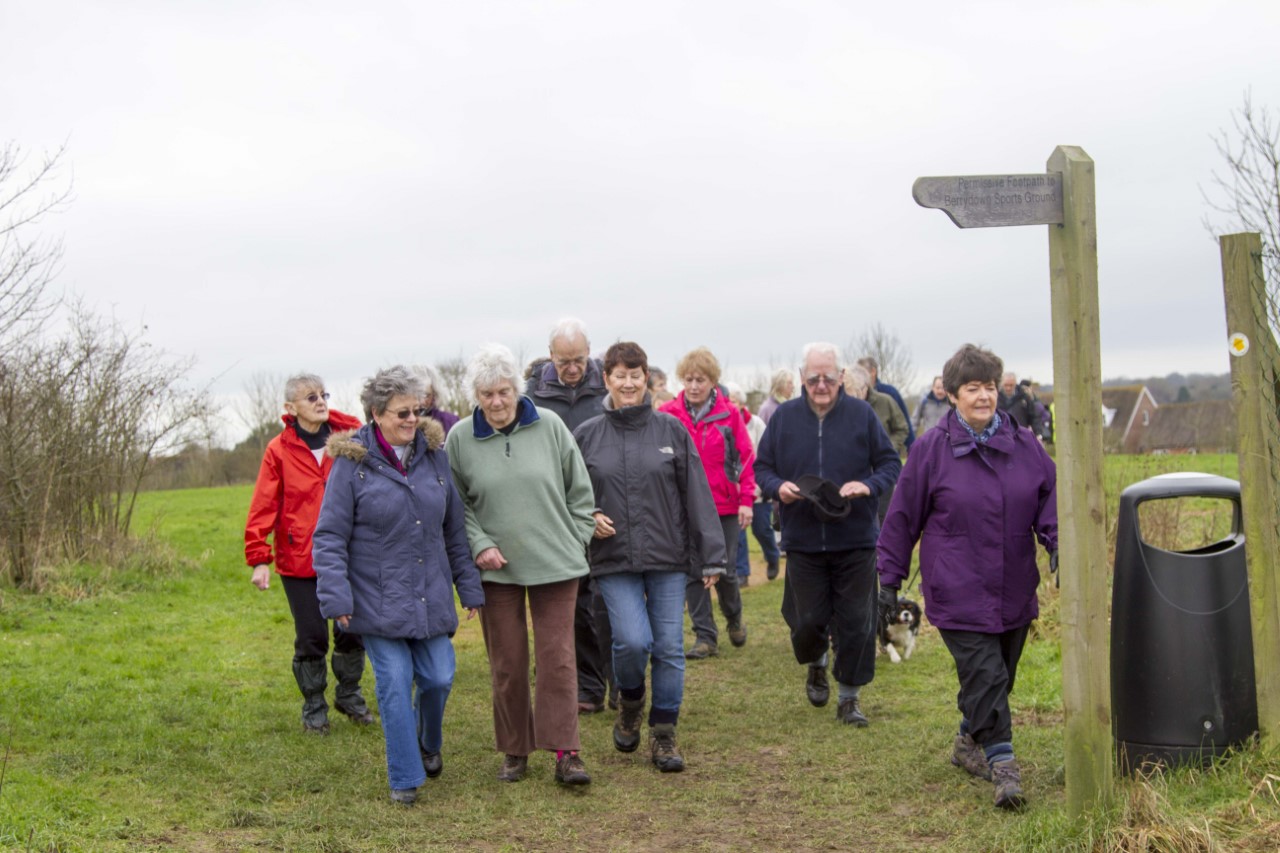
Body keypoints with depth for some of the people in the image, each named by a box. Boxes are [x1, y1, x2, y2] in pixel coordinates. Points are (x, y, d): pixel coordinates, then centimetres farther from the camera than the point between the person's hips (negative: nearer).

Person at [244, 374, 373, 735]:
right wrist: (259, 559, -11)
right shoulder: (280, 450, -5)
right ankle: (314, 708, 23)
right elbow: (263, 507, -6)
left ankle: (349, 694, 31)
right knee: (312, 637, 4)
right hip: (300, 560, -2)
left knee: (353, 630, 8)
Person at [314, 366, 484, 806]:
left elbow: (455, 529, 11)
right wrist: (335, 596, -15)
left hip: (430, 596, 4)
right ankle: (404, 778, 12)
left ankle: (429, 744, 37)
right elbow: (329, 536, -8)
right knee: (395, 683, -3)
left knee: (439, 677, 5)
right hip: (377, 600, -4)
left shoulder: (434, 454, 4)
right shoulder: (352, 461, -8)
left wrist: (468, 585, 10)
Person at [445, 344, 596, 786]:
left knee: (557, 659, -2)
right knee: (506, 665, 7)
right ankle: (515, 750, 21)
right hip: (496, 568, 1)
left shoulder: (549, 426, -2)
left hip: (555, 563, 0)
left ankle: (565, 752, 4)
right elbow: (455, 505, 5)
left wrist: (577, 539, 2)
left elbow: (580, 490, 6)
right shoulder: (460, 438, -2)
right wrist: (479, 544, -7)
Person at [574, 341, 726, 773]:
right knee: (632, 641, -14)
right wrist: (588, 517, -7)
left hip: (668, 558, 1)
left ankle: (664, 734, 16)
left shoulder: (671, 430, 1)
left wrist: (712, 557, -3)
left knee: (669, 648, 2)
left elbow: (697, 495, 1)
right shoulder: (586, 436, 3)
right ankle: (629, 702, 18)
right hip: (614, 561, 0)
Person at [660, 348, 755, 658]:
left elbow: (746, 457, 1)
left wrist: (747, 500, -4)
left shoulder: (729, 414, -1)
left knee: (726, 571, 6)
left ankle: (734, 619, 34)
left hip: (725, 506, 0)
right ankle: (705, 637, 10)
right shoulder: (668, 415, -2)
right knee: (694, 573, 2)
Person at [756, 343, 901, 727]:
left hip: (855, 540, -1)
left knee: (855, 622, 2)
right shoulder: (784, 417, 2)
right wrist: (777, 487, -12)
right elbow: (761, 466, 10)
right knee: (807, 620, 5)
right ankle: (816, 666, 39)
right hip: (802, 540, 1)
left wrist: (869, 485, -16)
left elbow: (891, 463, 4)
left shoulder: (861, 414, -1)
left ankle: (850, 695, 19)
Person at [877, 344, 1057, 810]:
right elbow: (903, 517, 1)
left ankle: (968, 744, 37)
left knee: (999, 677, 15)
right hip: (958, 593, -5)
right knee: (985, 677, -12)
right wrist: (890, 579, 2)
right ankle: (1003, 767, -6)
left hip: (1013, 591, 5)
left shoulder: (1023, 443, 4)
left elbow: (1050, 497, 9)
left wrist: (1058, 542, -11)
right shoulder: (931, 448, -5)